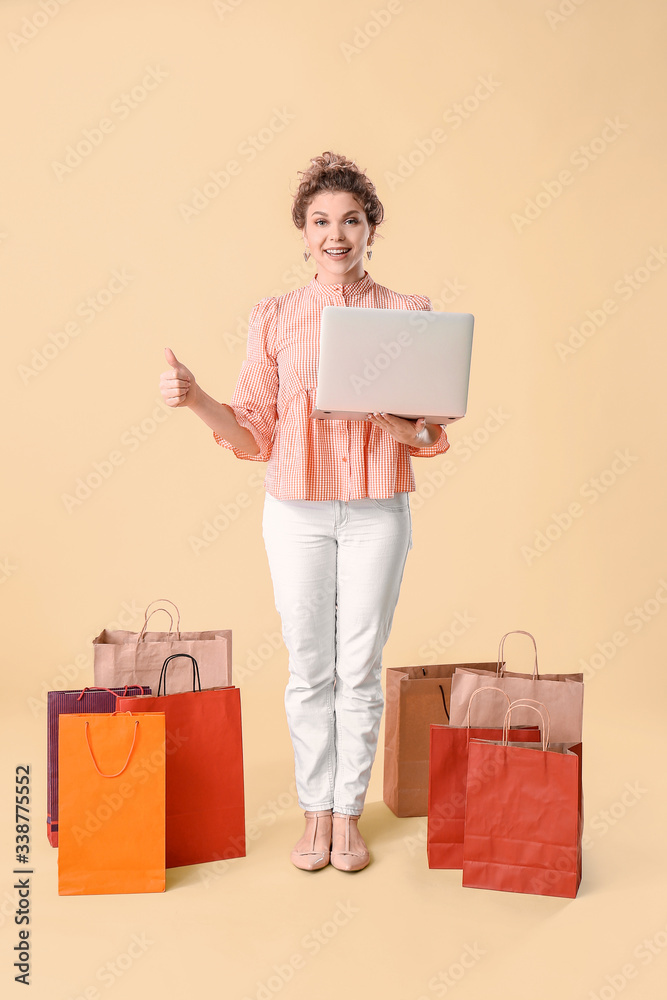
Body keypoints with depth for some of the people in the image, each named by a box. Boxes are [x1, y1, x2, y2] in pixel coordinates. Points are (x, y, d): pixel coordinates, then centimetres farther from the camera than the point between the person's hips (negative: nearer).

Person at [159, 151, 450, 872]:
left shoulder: (408, 313, 1)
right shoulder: (274, 317, 2)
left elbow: (428, 435, 1)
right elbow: (253, 435, 2)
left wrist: (402, 421, -21)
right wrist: (195, 399, -14)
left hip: (377, 510, 0)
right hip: (296, 510, 1)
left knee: (361, 667, 7)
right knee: (309, 667, 8)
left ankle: (349, 814, 25)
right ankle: (315, 813, 26)